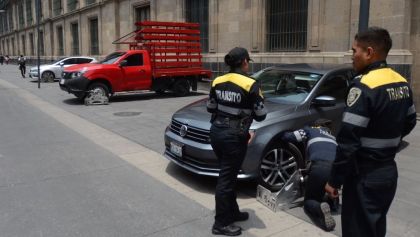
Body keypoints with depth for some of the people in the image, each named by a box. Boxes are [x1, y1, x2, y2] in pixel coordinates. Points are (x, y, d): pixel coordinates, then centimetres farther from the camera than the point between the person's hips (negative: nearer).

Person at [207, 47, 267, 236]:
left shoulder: (217, 82, 4)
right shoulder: (250, 85, -14)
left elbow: (210, 108, 12)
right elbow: (260, 115, -9)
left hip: (216, 132, 7)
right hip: (234, 136, -7)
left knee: (228, 175, 20)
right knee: (226, 179, 3)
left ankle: (232, 212, 35)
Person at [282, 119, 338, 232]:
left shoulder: (310, 130, 23)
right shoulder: (332, 137, 37)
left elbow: (288, 137, 14)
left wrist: (282, 135, 39)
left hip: (320, 167, -5)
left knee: (309, 201, 13)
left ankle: (320, 209, -20)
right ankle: (333, 200, 1)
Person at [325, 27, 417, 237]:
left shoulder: (364, 86, -21)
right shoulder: (402, 83, 5)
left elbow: (348, 141, -24)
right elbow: (409, 123, 17)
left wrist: (335, 180, -16)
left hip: (365, 176, -8)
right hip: (388, 171, 9)